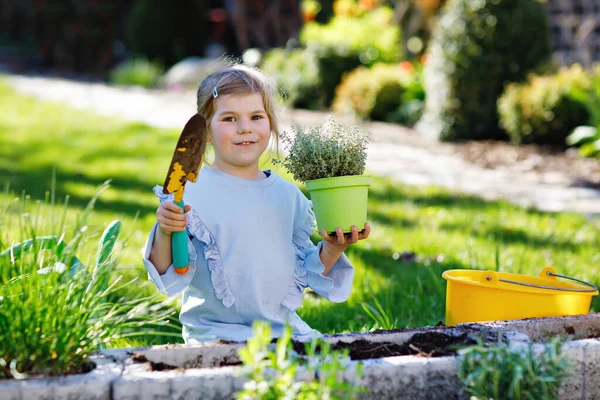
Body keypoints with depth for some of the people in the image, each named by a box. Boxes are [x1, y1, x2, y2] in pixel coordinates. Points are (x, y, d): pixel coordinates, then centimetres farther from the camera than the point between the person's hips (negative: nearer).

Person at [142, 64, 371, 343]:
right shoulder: (190, 194, -7)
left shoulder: (288, 195, 10)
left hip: (285, 329, 5)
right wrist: (164, 233, -28)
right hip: (216, 334, -5)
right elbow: (168, 275, -10)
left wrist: (331, 250, 1)